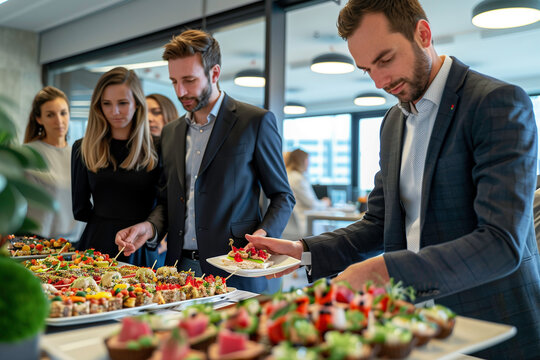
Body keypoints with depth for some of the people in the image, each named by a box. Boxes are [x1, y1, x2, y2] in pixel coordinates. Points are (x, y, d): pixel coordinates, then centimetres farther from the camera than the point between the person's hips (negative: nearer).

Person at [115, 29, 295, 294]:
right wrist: (150, 227, -2)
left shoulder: (256, 122, -3)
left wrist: (263, 235, -18)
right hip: (180, 267, 5)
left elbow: (282, 197, -1)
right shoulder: (170, 133, 14)